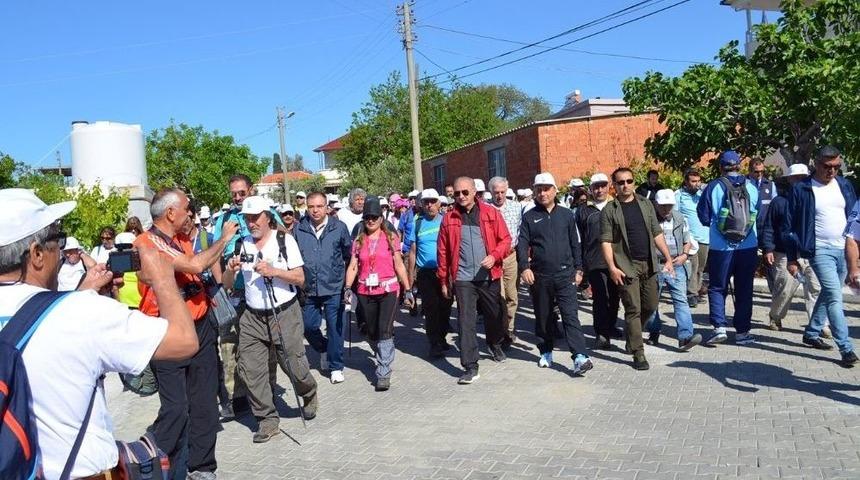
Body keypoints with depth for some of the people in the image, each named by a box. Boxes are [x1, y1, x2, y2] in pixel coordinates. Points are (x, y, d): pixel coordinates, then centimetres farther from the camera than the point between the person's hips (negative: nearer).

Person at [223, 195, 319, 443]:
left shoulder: (284, 240, -3)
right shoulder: (242, 244, 5)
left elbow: (300, 278, -6)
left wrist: (273, 271, -20)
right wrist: (230, 270, -15)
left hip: (284, 314, -3)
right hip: (252, 318, 3)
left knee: (294, 365, 1)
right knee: (250, 370, -1)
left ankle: (309, 396, 34)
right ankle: (267, 420, 15)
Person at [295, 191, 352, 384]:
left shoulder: (339, 227, -4)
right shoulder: (299, 229, 0)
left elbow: (349, 254, 6)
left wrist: (344, 275, 8)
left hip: (334, 287, -2)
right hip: (309, 288, 2)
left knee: (335, 327, 4)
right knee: (308, 326, 8)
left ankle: (336, 367, 19)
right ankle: (324, 349, 39)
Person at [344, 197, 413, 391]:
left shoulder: (391, 238, 4)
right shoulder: (358, 242, 10)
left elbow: (399, 266, 5)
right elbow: (353, 267, 5)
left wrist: (407, 289, 3)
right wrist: (348, 288, -10)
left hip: (388, 290, -3)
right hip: (365, 293, 3)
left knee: (384, 331, -13)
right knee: (372, 333, 9)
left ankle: (383, 373, -8)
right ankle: (383, 359, 33)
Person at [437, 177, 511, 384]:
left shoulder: (491, 213, 0)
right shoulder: (449, 219, 2)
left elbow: (505, 239, 1)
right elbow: (443, 251, 5)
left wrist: (494, 256, -17)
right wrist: (444, 280, 5)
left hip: (489, 277, 1)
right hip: (463, 279, -1)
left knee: (494, 315, 17)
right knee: (466, 322, -3)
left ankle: (495, 345, 47)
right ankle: (470, 367, 3)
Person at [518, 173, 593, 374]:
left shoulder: (566, 214, 7)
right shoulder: (529, 217, 4)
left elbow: (575, 244, 10)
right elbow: (522, 244, -3)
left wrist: (578, 269, 9)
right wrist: (524, 267, -17)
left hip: (565, 274, -1)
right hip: (539, 276, 1)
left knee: (570, 315, -8)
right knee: (543, 317, 11)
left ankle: (580, 356, -12)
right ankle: (546, 352, 26)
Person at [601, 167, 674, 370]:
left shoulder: (646, 204, 10)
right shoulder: (609, 210, -3)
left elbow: (657, 233, 12)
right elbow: (606, 241, -8)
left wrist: (668, 258, 6)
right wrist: (612, 267, -17)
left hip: (648, 264, 5)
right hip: (627, 266, -5)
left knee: (650, 306, 12)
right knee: (633, 310, -2)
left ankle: (632, 335, 37)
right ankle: (638, 353, 5)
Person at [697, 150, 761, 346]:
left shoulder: (714, 187, -6)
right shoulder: (751, 187, 2)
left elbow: (704, 217, -2)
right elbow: (759, 215, 13)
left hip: (721, 247, -2)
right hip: (748, 247, 2)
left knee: (717, 288, 8)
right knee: (744, 290, 11)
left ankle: (719, 327, -4)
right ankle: (742, 331, 15)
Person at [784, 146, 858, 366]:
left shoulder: (845, 186, 8)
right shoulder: (801, 189, -7)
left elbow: (854, 216, 15)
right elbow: (790, 225, -5)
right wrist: (792, 258, -7)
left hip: (844, 249, 5)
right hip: (820, 250, -5)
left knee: (828, 294, 15)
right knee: (835, 297, -12)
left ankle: (812, 333, 30)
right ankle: (846, 348, -8)